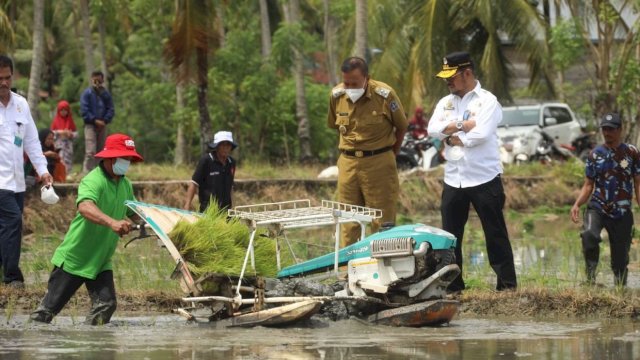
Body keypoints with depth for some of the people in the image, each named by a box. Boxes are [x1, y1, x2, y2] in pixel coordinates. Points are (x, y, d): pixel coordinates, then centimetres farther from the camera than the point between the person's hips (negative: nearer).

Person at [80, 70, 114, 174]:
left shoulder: (106, 94, 7)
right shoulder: (87, 93, -2)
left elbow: (110, 109, 6)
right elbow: (84, 110, -7)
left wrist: (105, 121, -9)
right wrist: (95, 120, -12)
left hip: (102, 125, 4)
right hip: (90, 125, -4)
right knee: (90, 152, -15)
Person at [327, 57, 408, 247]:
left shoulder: (384, 95, -12)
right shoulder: (337, 95, -1)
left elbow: (402, 126, 3)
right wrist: (351, 149, 13)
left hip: (379, 163, -3)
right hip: (348, 163, 3)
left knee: (382, 222, -1)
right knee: (348, 223, 5)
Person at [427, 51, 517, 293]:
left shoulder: (487, 101, -4)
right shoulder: (446, 103, 14)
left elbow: (481, 134, -19)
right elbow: (433, 129, -3)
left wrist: (452, 138, -7)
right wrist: (464, 125, -12)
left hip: (484, 179, -6)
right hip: (454, 179, 6)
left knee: (495, 234, -1)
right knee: (450, 236, 7)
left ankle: (507, 282, 3)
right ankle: (452, 284, 12)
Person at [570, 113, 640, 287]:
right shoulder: (595, 154, 5)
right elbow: (588, 185, 8)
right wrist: (577, 204, -8)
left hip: (622, 213, 0)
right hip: (597, 207, 0)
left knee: (620, 258, 1)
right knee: (589, 234, -31)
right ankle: (591, 276, -22)